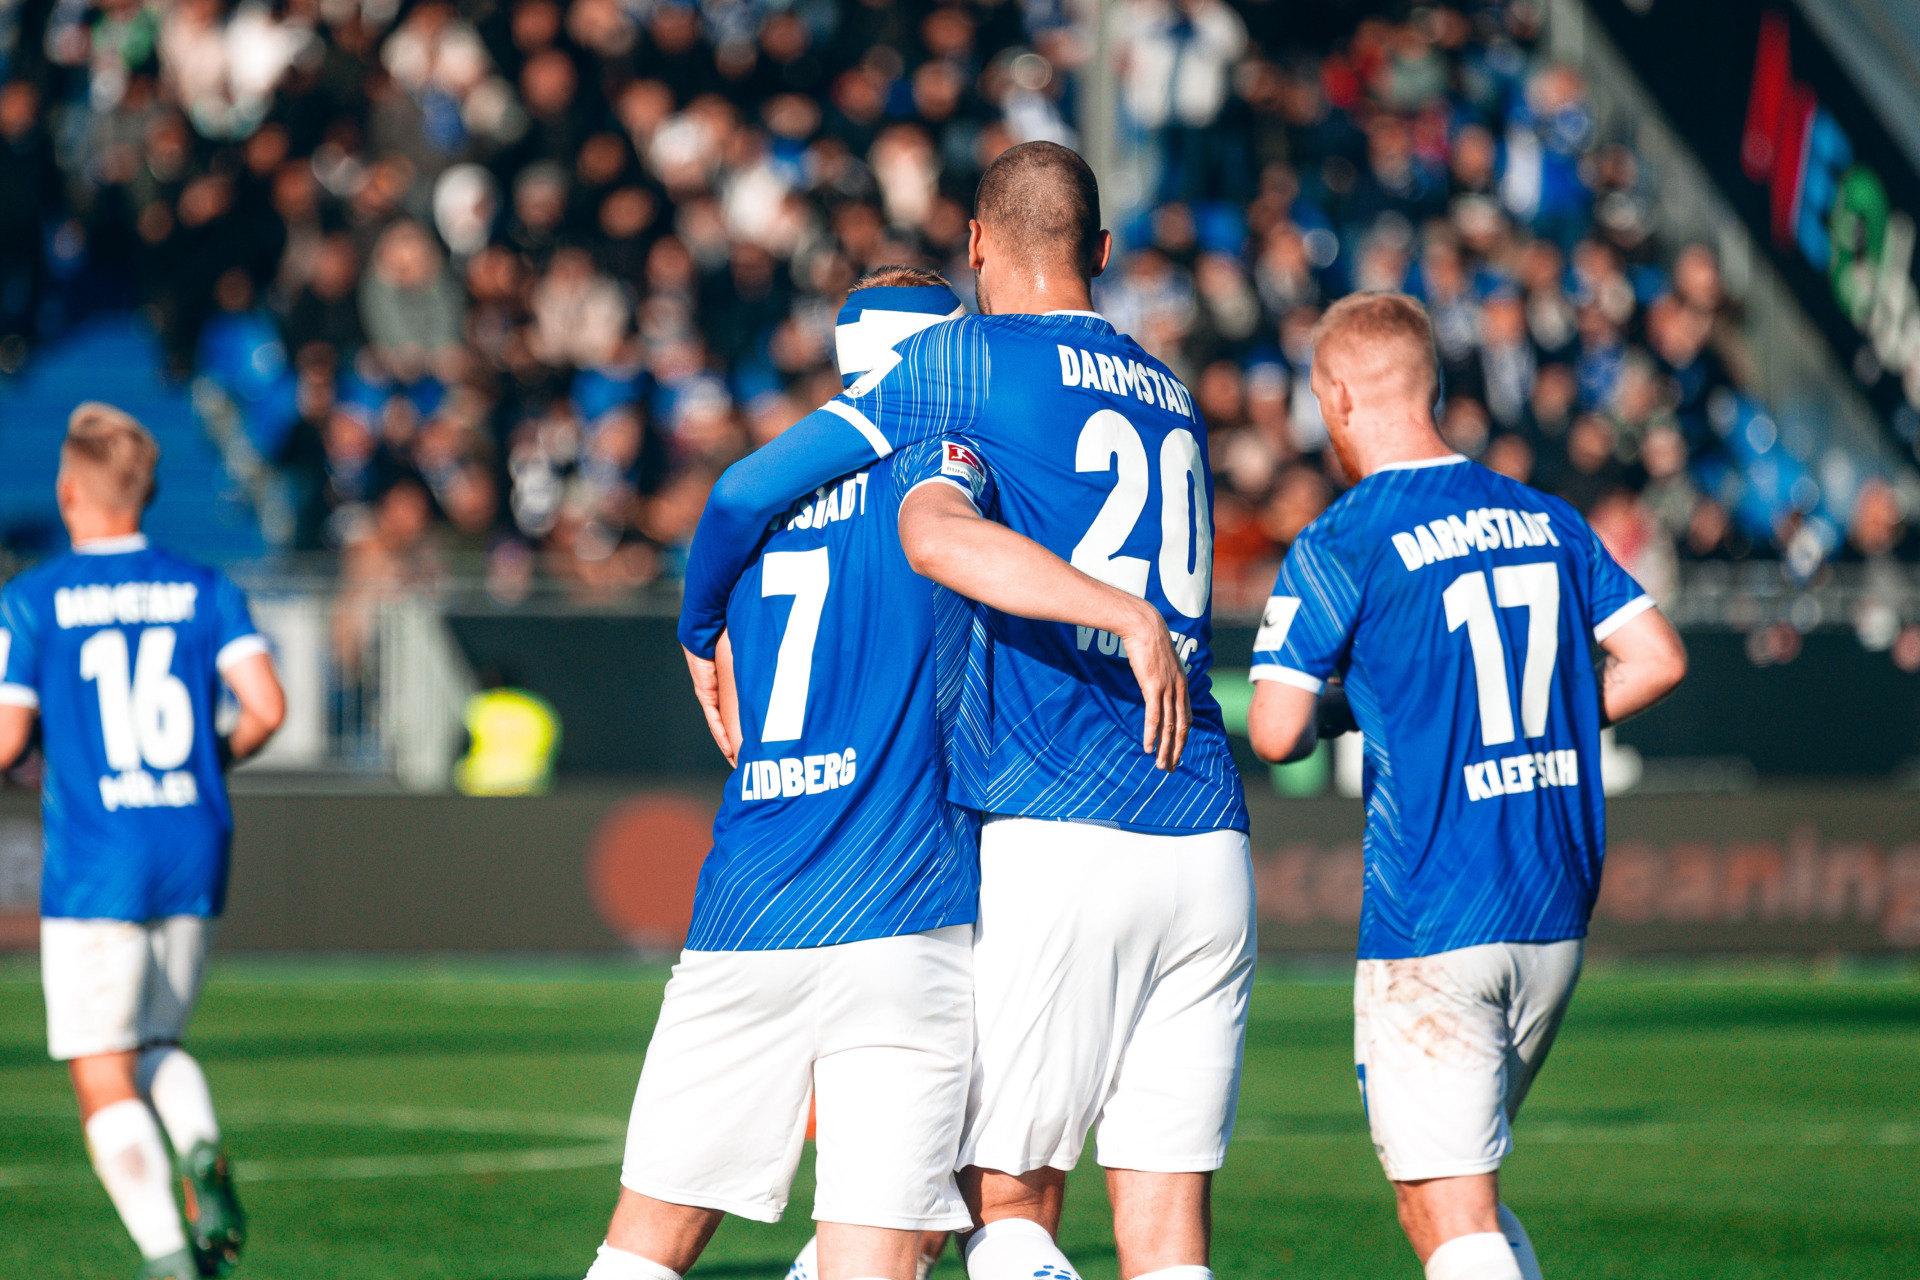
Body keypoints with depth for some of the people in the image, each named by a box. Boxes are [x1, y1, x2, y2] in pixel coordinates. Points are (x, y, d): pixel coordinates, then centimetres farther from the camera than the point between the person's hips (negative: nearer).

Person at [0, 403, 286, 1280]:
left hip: (92, 869, -4)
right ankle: (203, 1153, -10)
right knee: (157, 1047, 21)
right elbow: (265, 706, -6)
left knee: (105, 1083, 1)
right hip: (195, 856, 4)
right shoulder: (203, 591, 5)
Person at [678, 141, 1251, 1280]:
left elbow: (748, 495, -1)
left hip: (1057, 836, -5)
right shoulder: (1173, 400, 20)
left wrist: (704, 634, 16)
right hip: (1208, 839, 5)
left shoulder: (969, 361, 2)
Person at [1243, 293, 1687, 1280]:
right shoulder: (1546, 522, 9)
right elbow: (1657, 660, 9)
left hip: (1431, 921, -6)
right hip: (1556, 913, 6)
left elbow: (1275, 734, -11)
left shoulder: (1339, 546, -8)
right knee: (1459, 1190, 19)